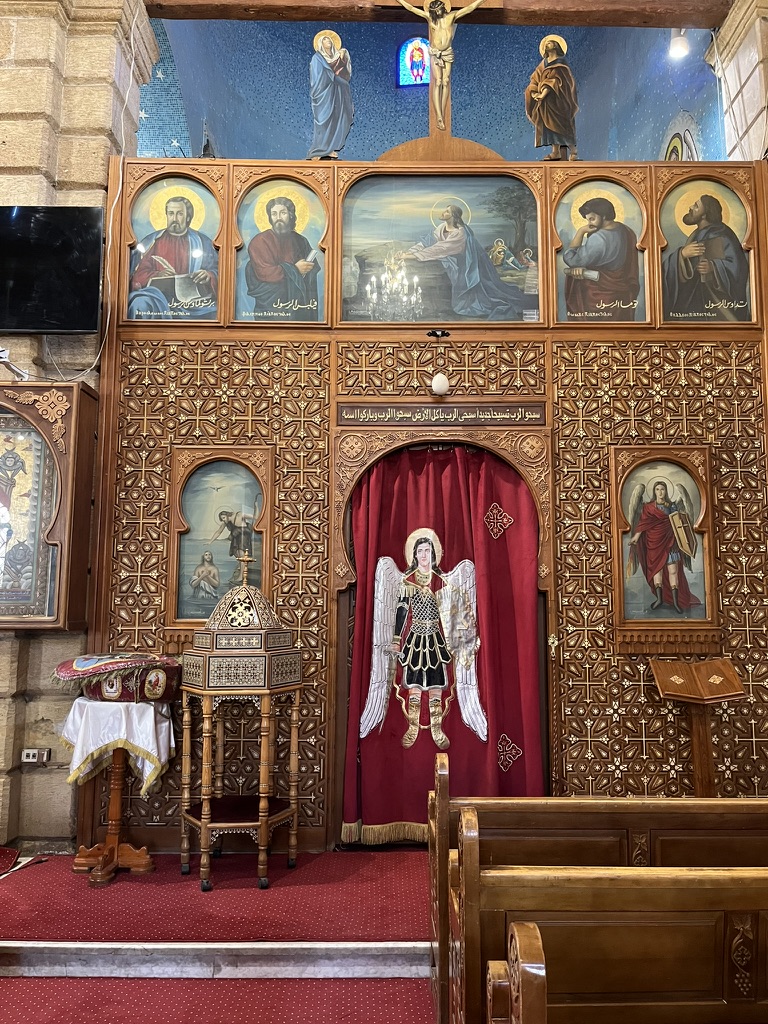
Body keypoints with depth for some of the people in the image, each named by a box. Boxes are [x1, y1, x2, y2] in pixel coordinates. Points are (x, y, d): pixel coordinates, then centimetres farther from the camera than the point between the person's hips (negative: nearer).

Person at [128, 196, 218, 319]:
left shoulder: (202, 242, 16)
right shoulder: (151, 241, 15)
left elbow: (217, 271, 9)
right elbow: (139, 274, 7)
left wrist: (208, 276, -16)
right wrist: (157, 275, -15)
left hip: (192, 294, 1)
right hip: (159, 293, -1)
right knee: (141, 304, -35)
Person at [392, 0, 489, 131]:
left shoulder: (452, 16, -2)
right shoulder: (429, 16, -3)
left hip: (448, 53, 2)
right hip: (435, 53, -2)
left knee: (445, 82, -3)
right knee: (437, 82, -12)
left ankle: (442, 115, 1)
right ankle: (439, 117, -18)